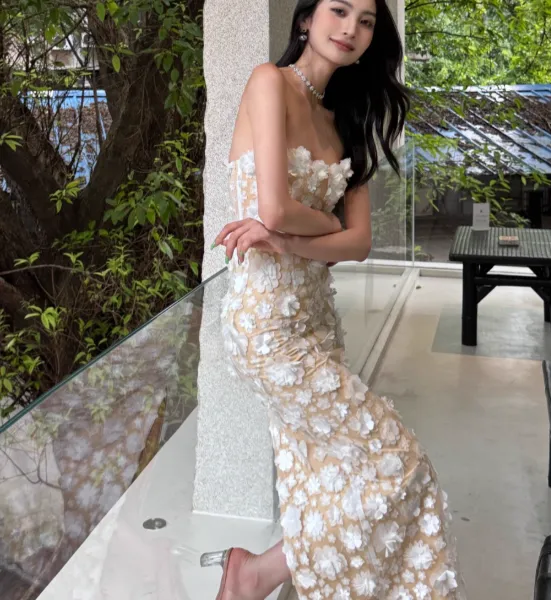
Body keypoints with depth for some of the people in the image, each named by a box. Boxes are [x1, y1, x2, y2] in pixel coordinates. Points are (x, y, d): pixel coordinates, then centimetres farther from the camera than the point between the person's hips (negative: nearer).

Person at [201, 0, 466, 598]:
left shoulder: (343, 121, 14)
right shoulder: (270, 82, -8)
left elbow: (360, 240, 2)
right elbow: (275, 208, -21)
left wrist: (287, 241, -15)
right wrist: (328, 223, -2)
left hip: (316, 314, 8)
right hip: (266, 322, -8)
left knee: (326, 478, 11)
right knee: (393, 460, -2)